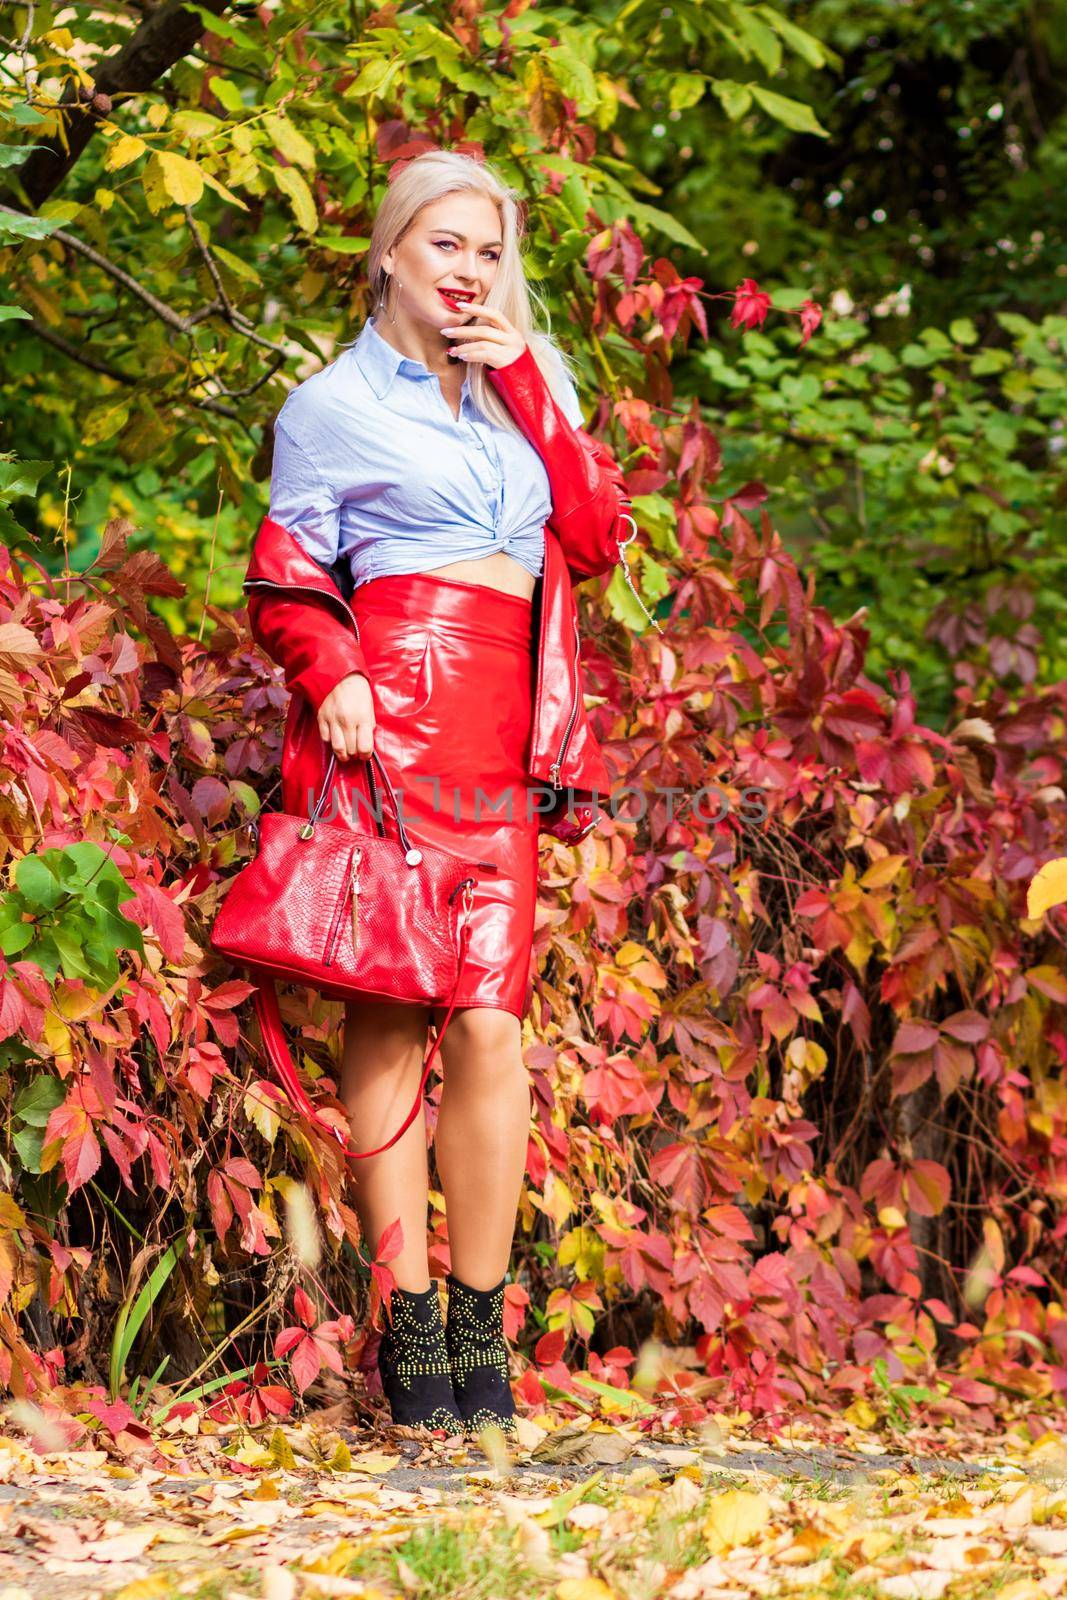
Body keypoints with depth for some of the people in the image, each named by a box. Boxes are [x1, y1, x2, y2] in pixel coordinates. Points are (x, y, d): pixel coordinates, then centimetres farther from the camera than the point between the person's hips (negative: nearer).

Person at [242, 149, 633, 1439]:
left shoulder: (522, 388, 23)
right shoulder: (335, 404, 10)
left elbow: (599, 537, 11)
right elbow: (284, 582, 6)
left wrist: (529, 387, 7)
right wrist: (332, 680, -13)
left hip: (506, 739, 4)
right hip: (393, 721, -4)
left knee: (489, 1022, -6)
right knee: (389, 1017, -6)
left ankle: (480, 1324, -1)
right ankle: (408, 1326, -3)